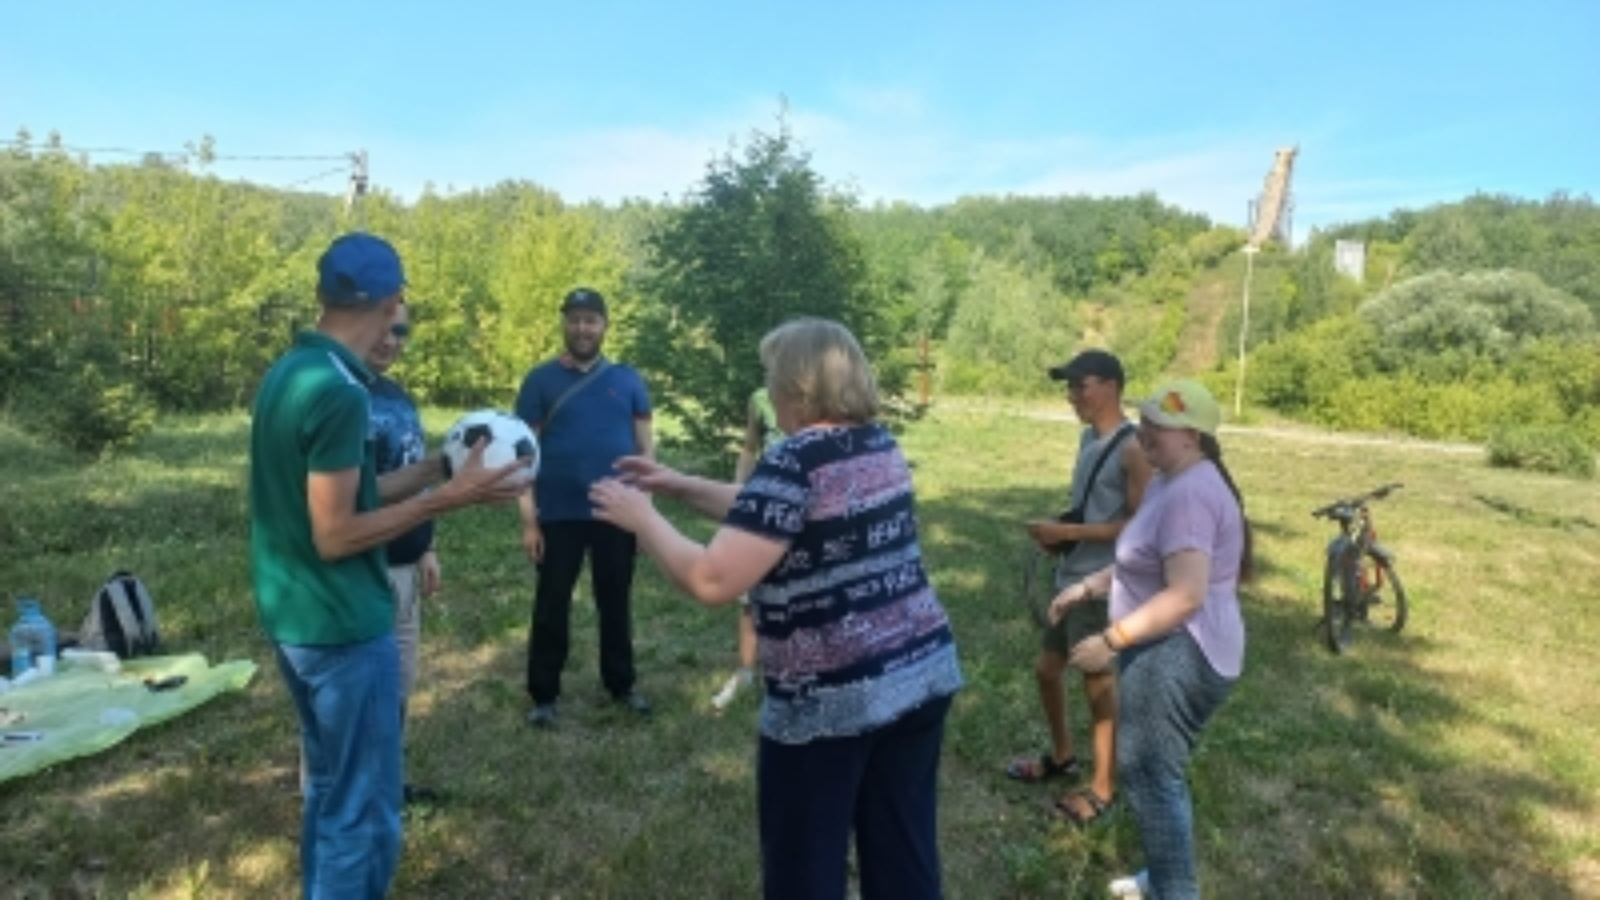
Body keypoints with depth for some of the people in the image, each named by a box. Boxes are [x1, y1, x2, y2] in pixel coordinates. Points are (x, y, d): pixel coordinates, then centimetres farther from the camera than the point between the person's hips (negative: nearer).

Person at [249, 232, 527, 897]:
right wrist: (449, 498, -18)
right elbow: (336, 536, -21)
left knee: (328, 787, 23)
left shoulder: (286, 372, 7)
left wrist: (439, 465, 13)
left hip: (292, 616, 10)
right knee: (361, 811, 4)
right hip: (342, 625, -10)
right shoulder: (340, 390, -22)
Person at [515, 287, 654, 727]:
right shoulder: (541, 380, -1)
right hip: (559, 516, -1)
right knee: (552, 605, 7)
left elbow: (645, 447, 6)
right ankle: (544, 695, 20)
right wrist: (529, 519, -7)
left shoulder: (628, 380, 4)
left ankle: (621, 684, 30)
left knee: (616, 602, 14)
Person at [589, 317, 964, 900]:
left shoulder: (795, 463, -17)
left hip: (831, 701, -8)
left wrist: (642, 518, -7)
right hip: (923, 674, 8)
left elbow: (712, 582, -21)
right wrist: (683, 486, 17)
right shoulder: (879, 445, 8)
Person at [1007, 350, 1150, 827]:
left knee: (1098, 682, 5)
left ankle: (1104, 786, 23)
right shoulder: (1088, 437, 9)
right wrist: (1058, 530, 1)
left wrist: (1067, 532, -21)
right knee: (1046, 669, 18)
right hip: (1070, 576, 9)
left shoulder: (1131, 449, -18)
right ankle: (1061, 756, 40)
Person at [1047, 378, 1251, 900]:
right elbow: (1145, 564, 22)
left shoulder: (1189, 494, -23)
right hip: (1168, 650, 11)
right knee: (1153, 771, 21)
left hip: (1181, 655, -11)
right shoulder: (1171, 482, 12)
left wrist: (1110, 642, -25)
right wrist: (1086, 588, 14)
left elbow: (1186, 595, -29)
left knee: (1148, 774, -4)